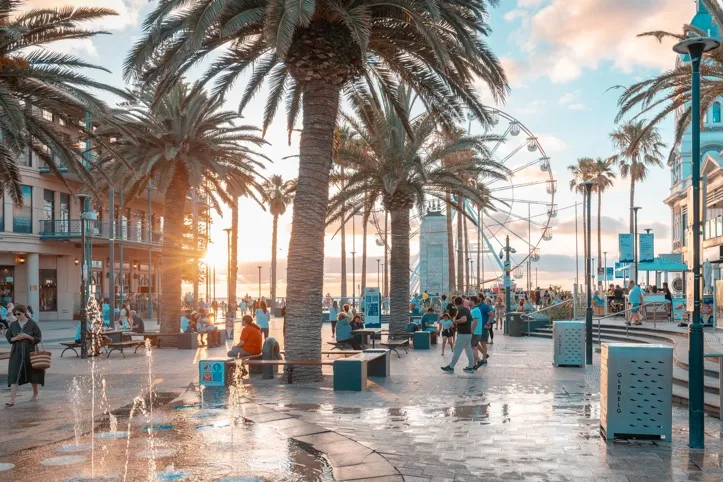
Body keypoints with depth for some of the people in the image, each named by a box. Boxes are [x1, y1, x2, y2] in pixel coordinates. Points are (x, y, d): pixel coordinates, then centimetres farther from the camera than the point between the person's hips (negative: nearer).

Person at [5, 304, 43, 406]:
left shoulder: (32, 324, -7)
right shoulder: (13, 324, 2)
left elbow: (39, 338, -5)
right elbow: (8, 337, 8)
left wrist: (27, 336, -20)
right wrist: (15, 338, -13)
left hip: (30, 352, -2)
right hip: (17, 353, 2)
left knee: (33, 373, 12)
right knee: (14, 375, -8)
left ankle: (35, 393, 36)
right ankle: (12, 400, -11)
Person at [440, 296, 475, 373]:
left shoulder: (461, 310, -16)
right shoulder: (467, 309, 12)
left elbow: (464, 319, -33)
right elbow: (471, 319, 23)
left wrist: (455, 321, -18)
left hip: (463, 334, -9)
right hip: (468, 333, 9)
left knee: (457, 351, -3)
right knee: (468, 350, 11)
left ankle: (451, 367, 3)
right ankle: (470, 367, 13)